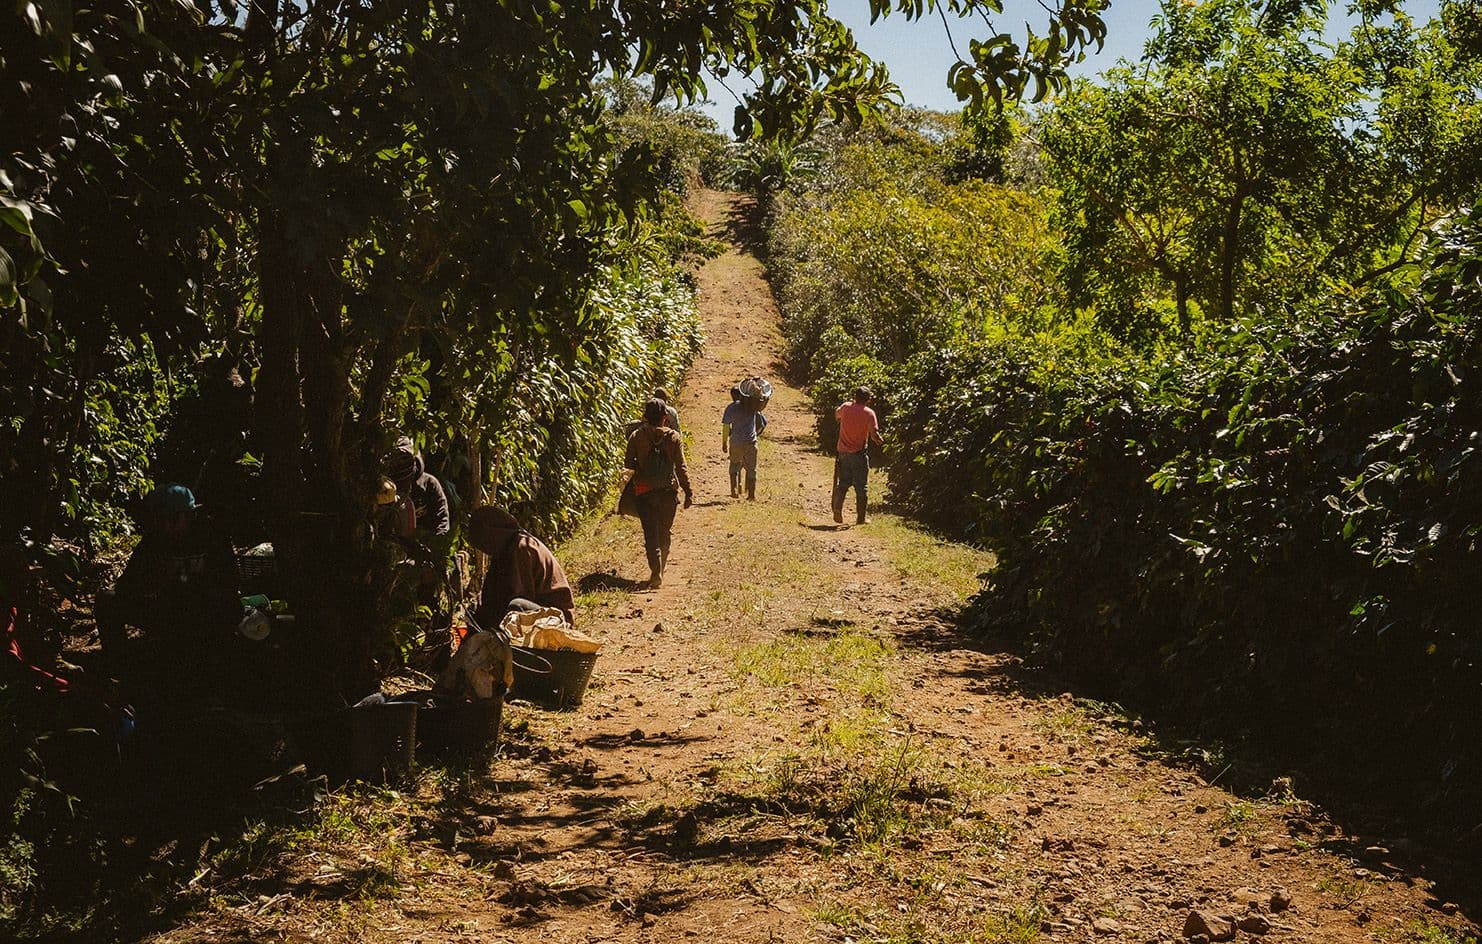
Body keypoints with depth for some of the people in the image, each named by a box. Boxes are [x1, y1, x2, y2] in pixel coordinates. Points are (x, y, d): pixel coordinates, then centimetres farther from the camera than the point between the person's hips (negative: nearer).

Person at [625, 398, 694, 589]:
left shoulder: (637, 436, -5)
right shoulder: (673, 437, -4)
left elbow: (628, 463, 0)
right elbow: (681, 467, -5)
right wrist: (689, 491, 0)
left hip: (645, 492, -1)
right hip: (669, 491, 1)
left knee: (651, 534, 0)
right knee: (664, 532, 17)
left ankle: (656, 572, -15)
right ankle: (659, 571, 26)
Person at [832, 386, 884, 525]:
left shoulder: (846, 407, -1)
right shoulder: (869, 413, -12)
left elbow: (836, 415, 22)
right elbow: (874, 434, -17)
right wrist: (880, 442, 4)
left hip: (843, 452, 4)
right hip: (859, 454, -4)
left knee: (842, 484, 15)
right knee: (861, 487, 5)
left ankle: (837, 511, 4)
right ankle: (860, 518, 5)